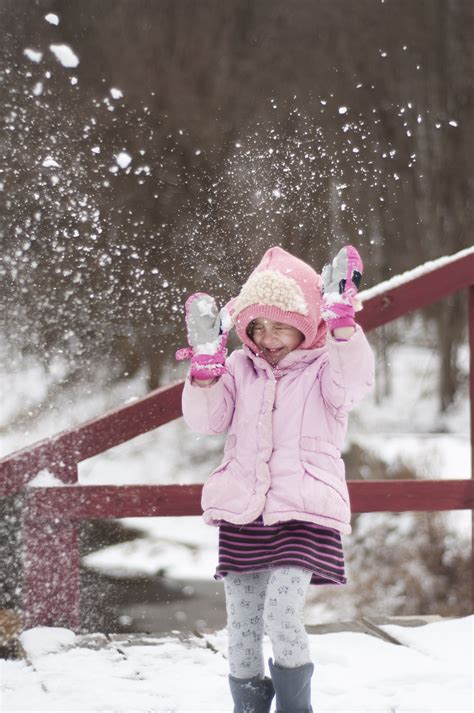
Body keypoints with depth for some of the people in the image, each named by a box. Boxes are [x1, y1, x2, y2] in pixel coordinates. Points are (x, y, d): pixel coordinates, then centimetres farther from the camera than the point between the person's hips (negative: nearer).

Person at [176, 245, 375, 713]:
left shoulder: (324, 368, 2)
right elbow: (205, 419, 2)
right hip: (242, 516, 4)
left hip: (304, 514, -4)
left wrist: (341, 318, -34)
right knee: (242, 631, 6)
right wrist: (206, 357, -11)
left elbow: (353, 380, -21)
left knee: (282, 617, -20)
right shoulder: (239, 369, 12)